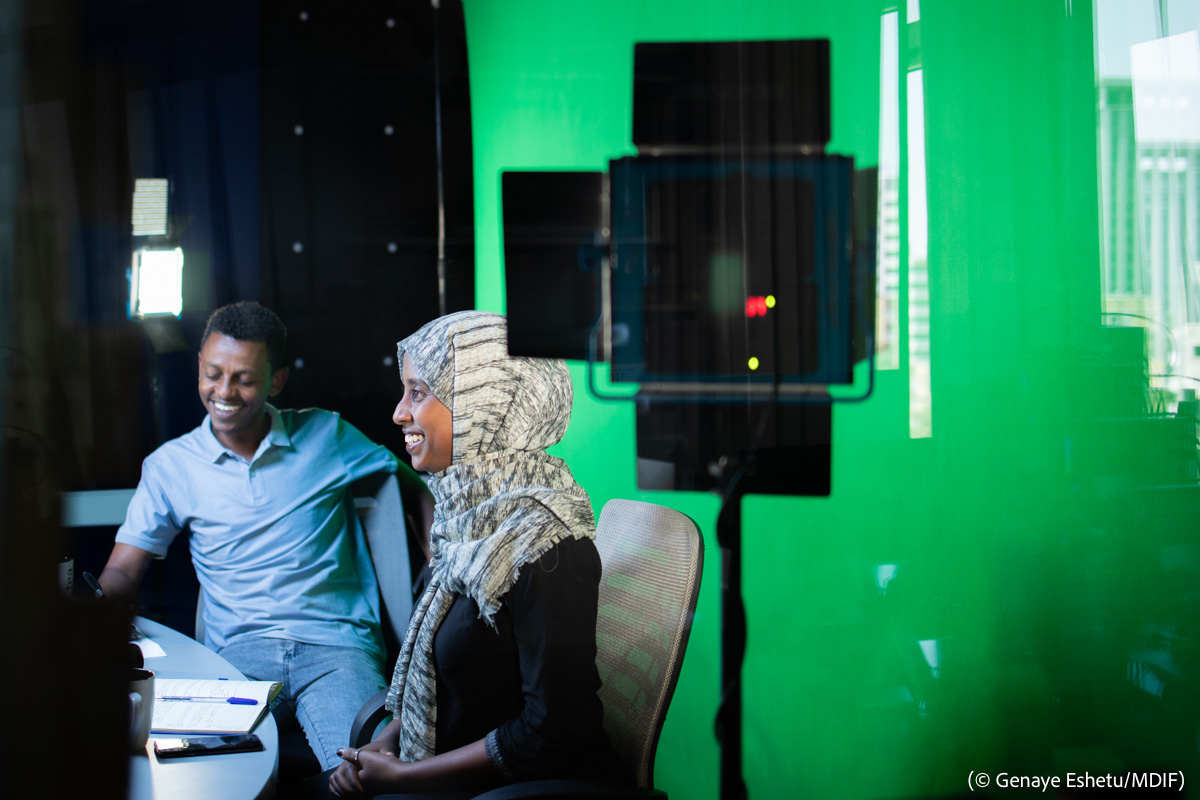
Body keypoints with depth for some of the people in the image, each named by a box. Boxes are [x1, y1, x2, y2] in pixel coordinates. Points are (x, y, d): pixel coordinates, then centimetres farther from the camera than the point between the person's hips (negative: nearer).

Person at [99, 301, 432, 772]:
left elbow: (414, 486, 15)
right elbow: (122, 573, 12)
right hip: (237, 653, 2)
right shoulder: (170, 466, 13)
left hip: (335, 645, -1)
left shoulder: (326, 435, 10)